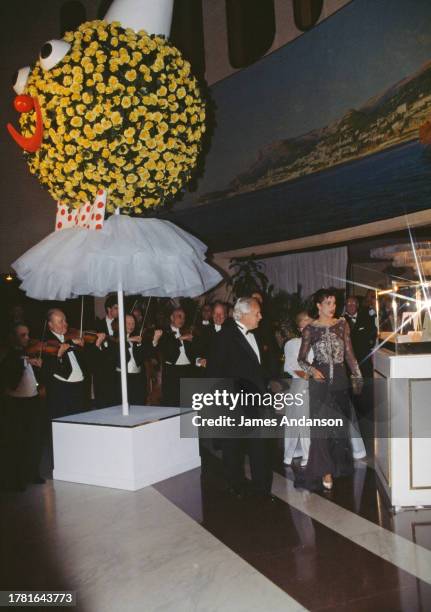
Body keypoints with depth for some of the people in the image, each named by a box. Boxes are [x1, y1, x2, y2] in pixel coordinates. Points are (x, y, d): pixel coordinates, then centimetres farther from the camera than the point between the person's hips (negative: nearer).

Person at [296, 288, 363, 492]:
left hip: (340, 378, 3)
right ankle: (325, 471, 5)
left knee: (340, 422, 12)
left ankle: (339, 463, 32)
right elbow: (301, 358, 2)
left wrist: (357, 377, 4)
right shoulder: (310, 329, -2)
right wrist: (311, 370, -16)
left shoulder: (342, 324, 4)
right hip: (320, 380, -2)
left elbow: (349, 353, 6)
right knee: (320, 424, -2)